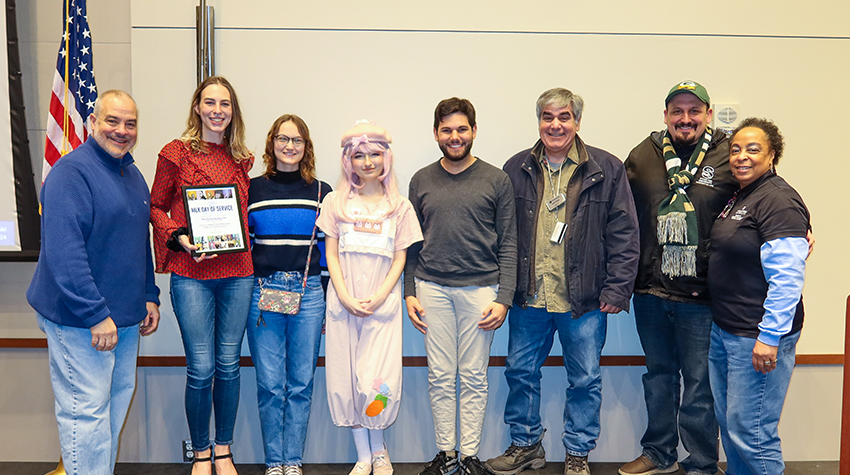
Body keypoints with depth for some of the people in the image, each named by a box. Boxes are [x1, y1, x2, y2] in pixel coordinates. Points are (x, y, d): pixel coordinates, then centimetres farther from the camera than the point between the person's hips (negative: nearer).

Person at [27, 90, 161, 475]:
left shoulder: (132, 175, 12)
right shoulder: (71, 172, -16)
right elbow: (63, 253, -24)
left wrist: (149, 296, 13)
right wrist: (95, 315, -25)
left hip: (126, 316, 9)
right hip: (79, 320, -9)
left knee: (119, 398, 18)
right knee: (86, 408, -2)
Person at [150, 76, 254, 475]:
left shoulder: (241, 159, 11)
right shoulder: (175, 154, 1)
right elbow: (156, 207, 5)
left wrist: (249, 256, 4)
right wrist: (180, 238, -11)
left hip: (237, 272, 3)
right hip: (191, 276, -3)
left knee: (228, 365, 10)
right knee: (201, 369, 0)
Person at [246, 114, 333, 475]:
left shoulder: (321, 192, 8)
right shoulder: (252, 190, 8)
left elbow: (328, 247, 9)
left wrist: (328, 299, 5)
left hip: (308, 292, 0)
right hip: (263, 291, 0)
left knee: (301, 382, 5)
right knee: (270, 384, 2)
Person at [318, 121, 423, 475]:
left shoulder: (400, 207, 6)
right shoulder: (336, 202, 8)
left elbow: (400, 259, 4)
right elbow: (331, 254, 5)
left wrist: (377, 298, -9)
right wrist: (345, 297, -8)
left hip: (382, 303, -2)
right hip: (342, 301, 2)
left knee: (376, 381, -9)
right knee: (346, 379, 2)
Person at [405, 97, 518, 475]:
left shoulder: (496, 180, 4)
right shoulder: (421, 181, 10)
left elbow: (508, 245, 2)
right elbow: (411, 244, 13)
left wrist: (503, 299, -5)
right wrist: (409, 293, 5)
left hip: (480, 288, -1)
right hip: (432, 288, 2)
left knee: (474, 377, 4)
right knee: (440, 376, 6)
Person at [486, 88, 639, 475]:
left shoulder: (607, 169, -1)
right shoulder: (517, 169, 6)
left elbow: (624, 234, -3)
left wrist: (617, 288, -8)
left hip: (584, 300, -2)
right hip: (528, 298, 2)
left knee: (585, 379, 10)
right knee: (520, 371, 13)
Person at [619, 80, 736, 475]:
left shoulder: (729, 157, -3)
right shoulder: (642, 156, 5)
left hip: (701, 296, -3)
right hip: (650, 294, 4)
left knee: (700, 383, 6)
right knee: (658, 376, 18)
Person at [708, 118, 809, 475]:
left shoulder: (778, 200, -16)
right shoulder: (738, 197, 13)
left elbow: (787, 279, -22)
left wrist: (769, 338, -22)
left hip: (758, 337, -9)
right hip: (724, 328, 10)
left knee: (750, 432, -2)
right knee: (728, 422, 18)